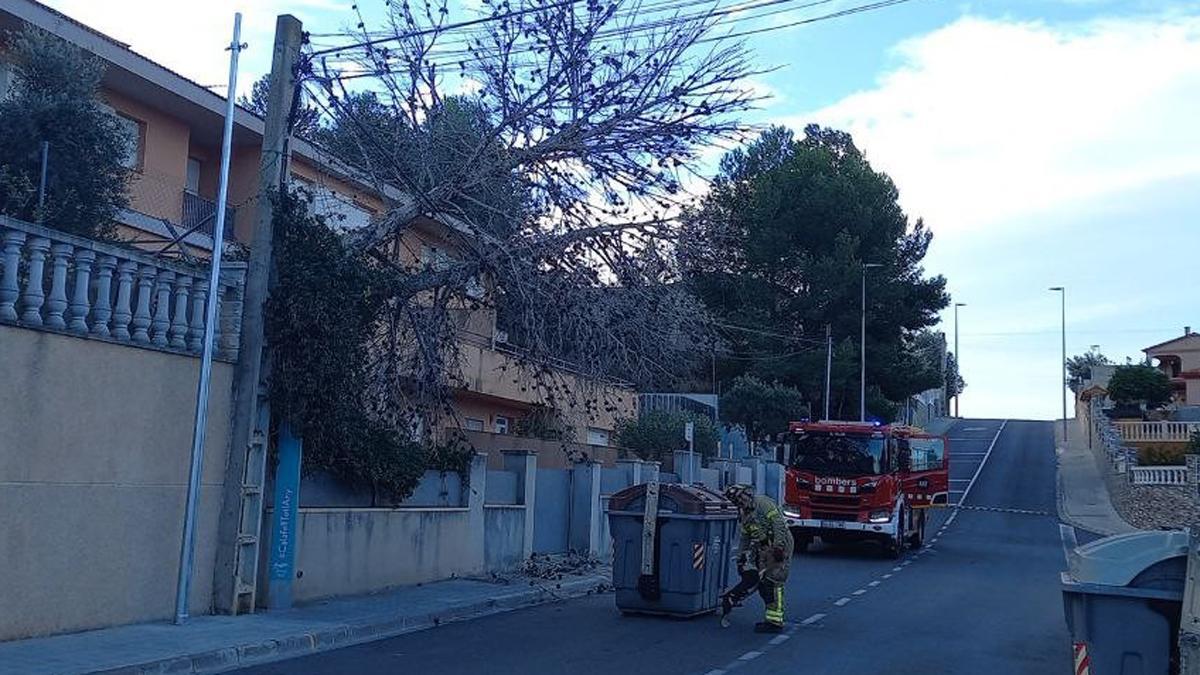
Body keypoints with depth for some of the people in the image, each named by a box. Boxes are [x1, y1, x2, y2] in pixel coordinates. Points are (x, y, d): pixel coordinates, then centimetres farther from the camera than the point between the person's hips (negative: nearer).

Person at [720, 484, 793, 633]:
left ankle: (774, 622, -7)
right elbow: (745, 537, 24)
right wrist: (741, 556, 21)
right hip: (764, 548, 9)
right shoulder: (744, 514, 16)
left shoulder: (762, 502, -12)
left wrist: (778, 546, -24)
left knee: (774, 582, -9)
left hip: (779, 545, -9)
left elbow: (778, 522, -19)